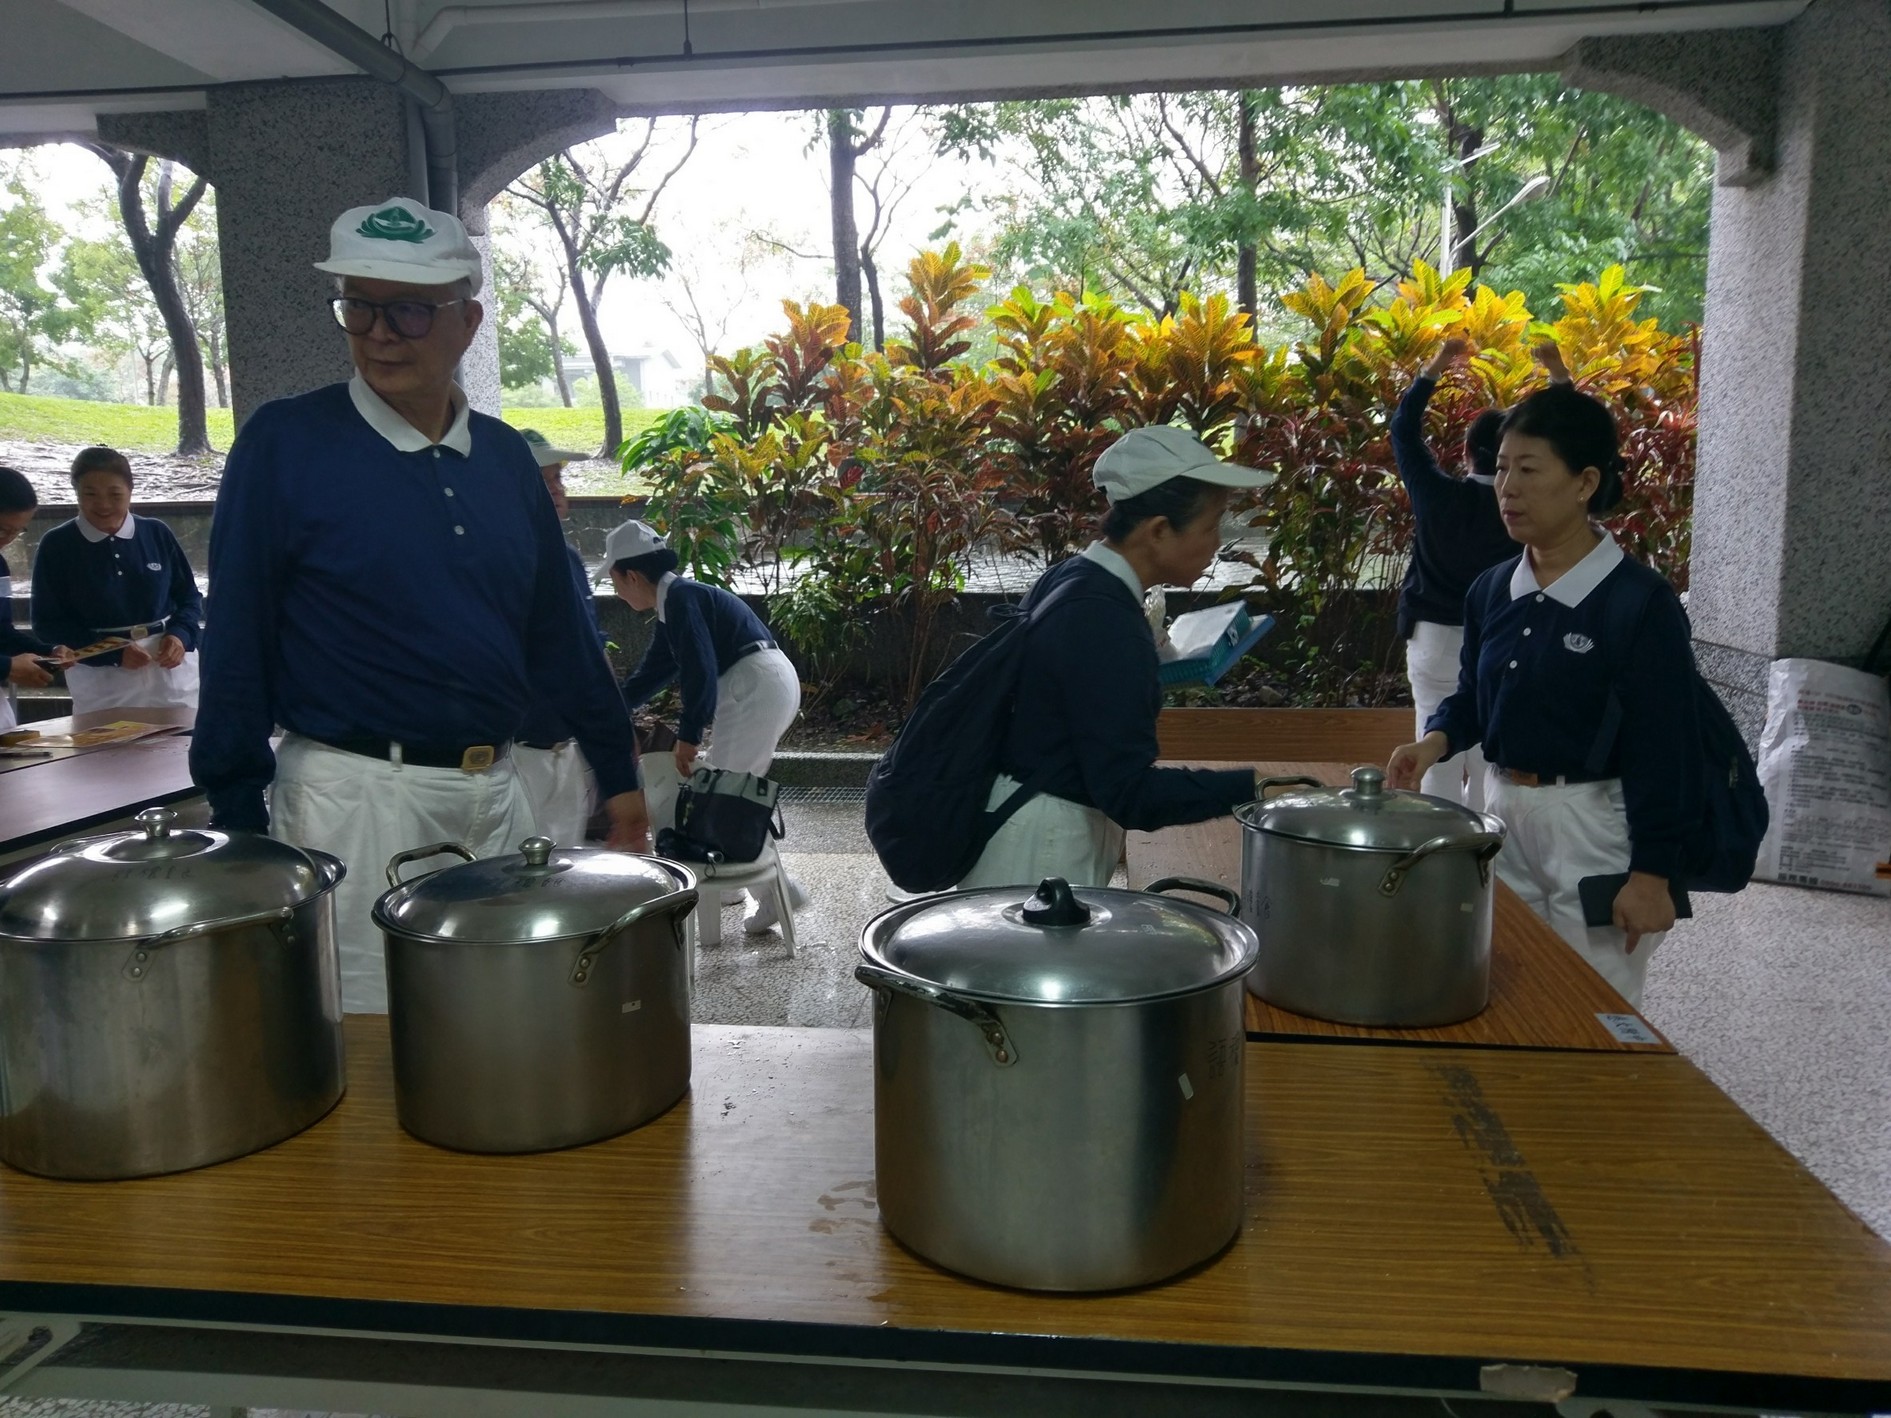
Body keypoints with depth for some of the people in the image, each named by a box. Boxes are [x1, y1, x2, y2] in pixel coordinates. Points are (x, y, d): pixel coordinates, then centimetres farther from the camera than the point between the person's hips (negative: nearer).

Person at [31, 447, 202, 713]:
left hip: (172, 671, 2)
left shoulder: (157, 533, 3)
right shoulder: (56, 545, -2)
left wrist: (180, 635, -12)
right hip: (101, 680, -2)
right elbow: (48, 623, -2)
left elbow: (190, 596, 9)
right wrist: (114, 653, -16)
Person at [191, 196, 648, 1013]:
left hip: (494, 791, 5)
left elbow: (559, 628, 11)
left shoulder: (504, 455, 6)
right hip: (353, 796, -4)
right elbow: (238, 643, -6)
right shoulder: (284, 443, -7)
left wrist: (620, 779, 11)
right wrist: (241, 826, -7)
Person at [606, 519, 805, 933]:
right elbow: (649, 674, 29)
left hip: (758, 688, -10)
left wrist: (688, 736, -14)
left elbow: (700, 670, -19)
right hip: (768, 686, 10)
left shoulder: (681, 598, -11)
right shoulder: (674, 603, 20)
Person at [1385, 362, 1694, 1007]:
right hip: (1498, 808, 6)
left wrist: (1651, 872, -14)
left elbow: (1660, 747, -13)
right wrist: (1435, 741, -7)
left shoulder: (1641, 603, -14)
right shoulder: (1490, 591, 3)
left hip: (1593, 826, -6)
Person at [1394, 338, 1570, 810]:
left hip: (1434, 640, 0)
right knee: (1492, 762, 8)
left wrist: (1434, 369, 12)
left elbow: (1404, 429, 4)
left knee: (1439, 757, 5)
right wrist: (1559, 377, 12)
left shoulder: (1437, 494, -10)